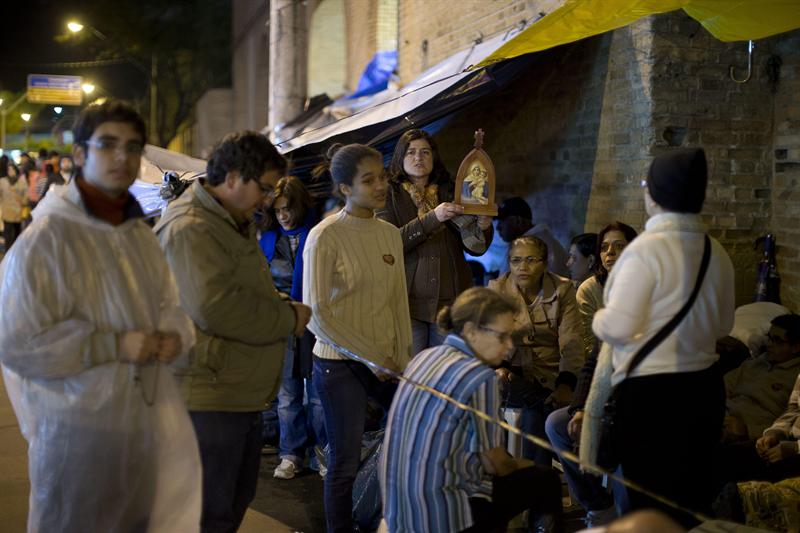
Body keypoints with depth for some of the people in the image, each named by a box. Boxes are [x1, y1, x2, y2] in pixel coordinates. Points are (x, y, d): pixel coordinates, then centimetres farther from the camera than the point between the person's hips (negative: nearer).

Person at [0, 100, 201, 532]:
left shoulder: (140, 235, 11)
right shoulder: (46, 238, -13)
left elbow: (167, 307, 20)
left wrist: (175, 336, -4)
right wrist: (116, 344, -21)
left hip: (150, 424, 7)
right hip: (79, 429, -6)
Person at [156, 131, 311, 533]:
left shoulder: (235, 224, 17)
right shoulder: (190, 228, -19)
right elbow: (215, 307, -30)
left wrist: (283, 309, 8)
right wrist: (288, 318, -18)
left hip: (241, 392, 11)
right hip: (208, 397, -11)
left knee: (238, 499, 20)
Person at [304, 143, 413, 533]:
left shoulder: (390, 234, 6)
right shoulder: (325, 237, -12)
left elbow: (399, 301, 8)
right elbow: (316, 315, -14)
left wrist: (401, 359, 0)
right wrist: (372, 358, -13)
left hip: (386, 362, 6)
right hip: (340, 364, -6)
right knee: (345, 464, 2)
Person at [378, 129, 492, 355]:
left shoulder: (450, 194, 11)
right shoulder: (390, 194, 3)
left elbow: (475, 248, 10)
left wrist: (483, 228, -12)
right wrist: (432, 218, -21)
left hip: (450, 301, 3)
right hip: (408, 301, -3)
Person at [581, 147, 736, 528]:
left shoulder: (645, 249, -17)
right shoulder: (717, 253, 4)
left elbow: (618, 327, -19)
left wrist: (598, 318, 2)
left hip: (650, 394, -7)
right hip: (704, 388, 7)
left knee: (651, 501, 4)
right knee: (693, 498, 19)